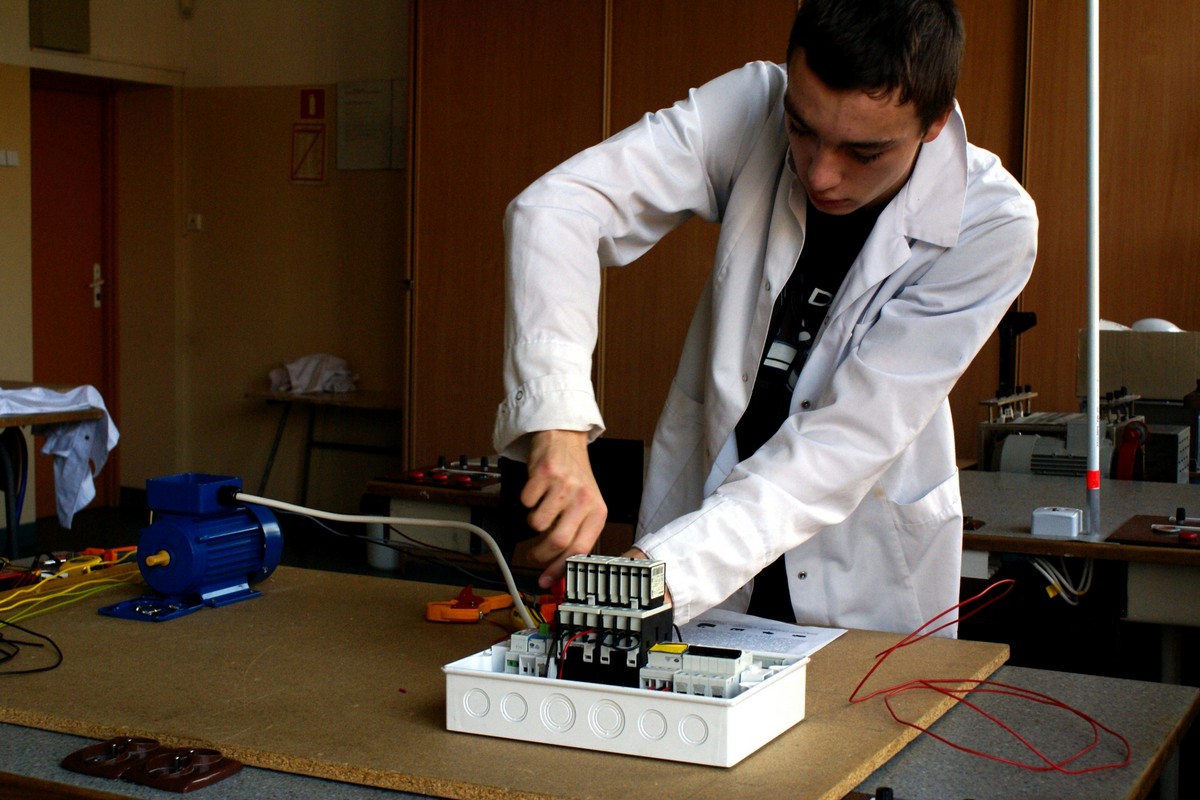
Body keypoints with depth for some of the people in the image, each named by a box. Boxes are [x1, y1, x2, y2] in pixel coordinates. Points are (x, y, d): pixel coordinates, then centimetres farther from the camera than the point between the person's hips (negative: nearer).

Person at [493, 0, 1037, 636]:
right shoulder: (752, 106, -18)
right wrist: (559, 424, -41)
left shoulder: (992, 226, -21)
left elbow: (856, 438, -26)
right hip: (701, 483, 1)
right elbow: (555, 207, -26)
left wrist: (672, 566, -38)